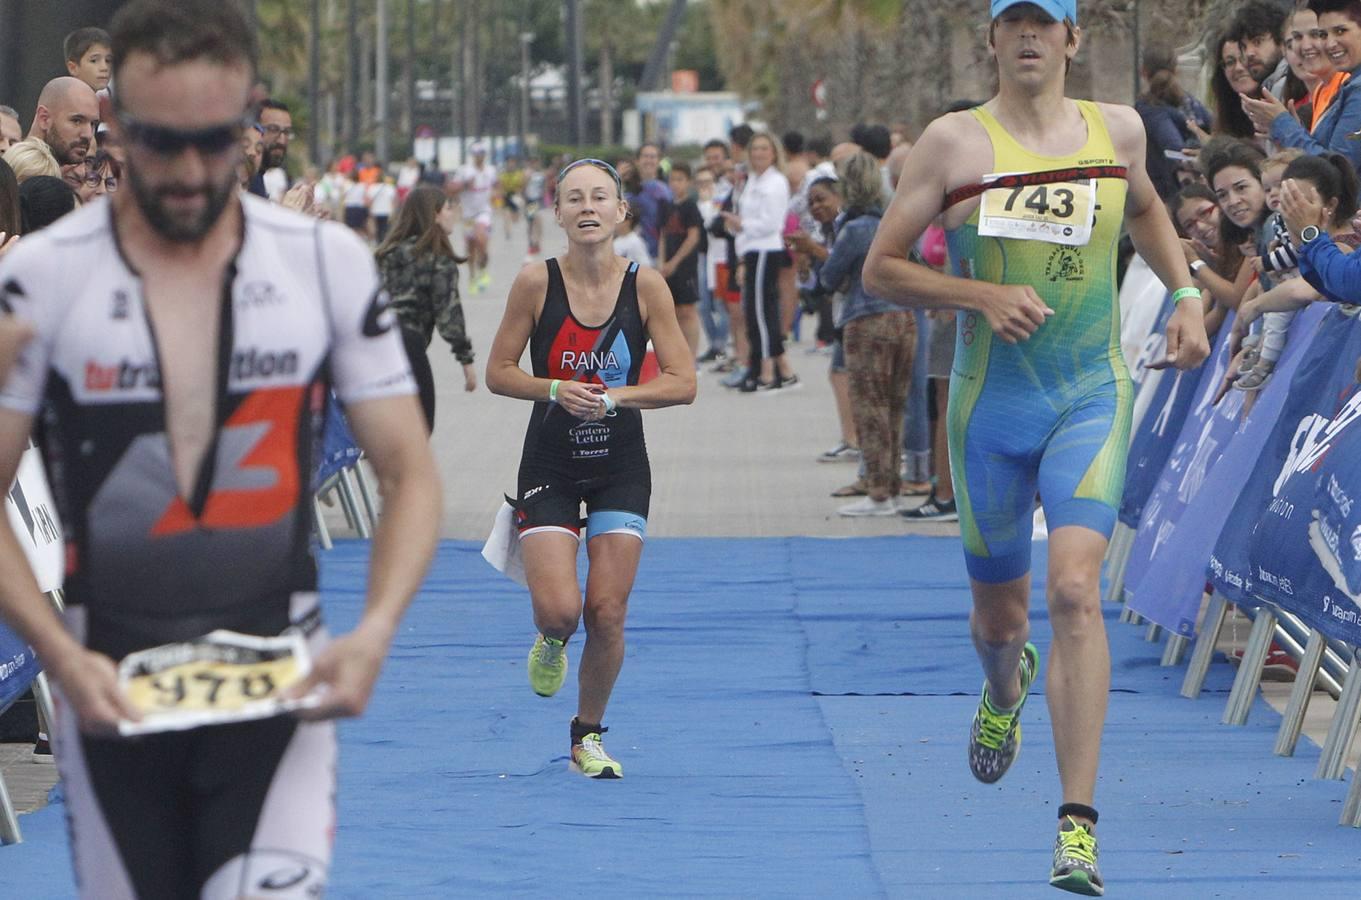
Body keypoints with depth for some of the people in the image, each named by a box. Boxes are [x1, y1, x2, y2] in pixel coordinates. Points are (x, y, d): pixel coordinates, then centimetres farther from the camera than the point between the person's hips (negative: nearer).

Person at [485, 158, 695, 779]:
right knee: (558, 609, -14)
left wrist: (614, 397, -19)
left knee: (607, 615, -2)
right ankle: (551, 642, 25)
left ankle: (589, 734, 20)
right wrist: (556, 389, -21)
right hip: (550, 466, -1)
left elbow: (683, 382, -6)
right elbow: (498, 373, -4)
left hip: (621, 470, 1)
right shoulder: (536, 283, -9)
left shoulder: (645, 286, -7)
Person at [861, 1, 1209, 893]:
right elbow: (880, 267, -1)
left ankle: (1079, 828, -22)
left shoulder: (1118, 129, 5)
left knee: (1075, 592, -20)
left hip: (1093, 394, 0)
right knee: (1000, 616, 12)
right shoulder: (955, 142, -3)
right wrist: (981, 294, -16)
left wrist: (1186, 293, 13)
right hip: (992, 401, 0)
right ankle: (1005, 688, 53)